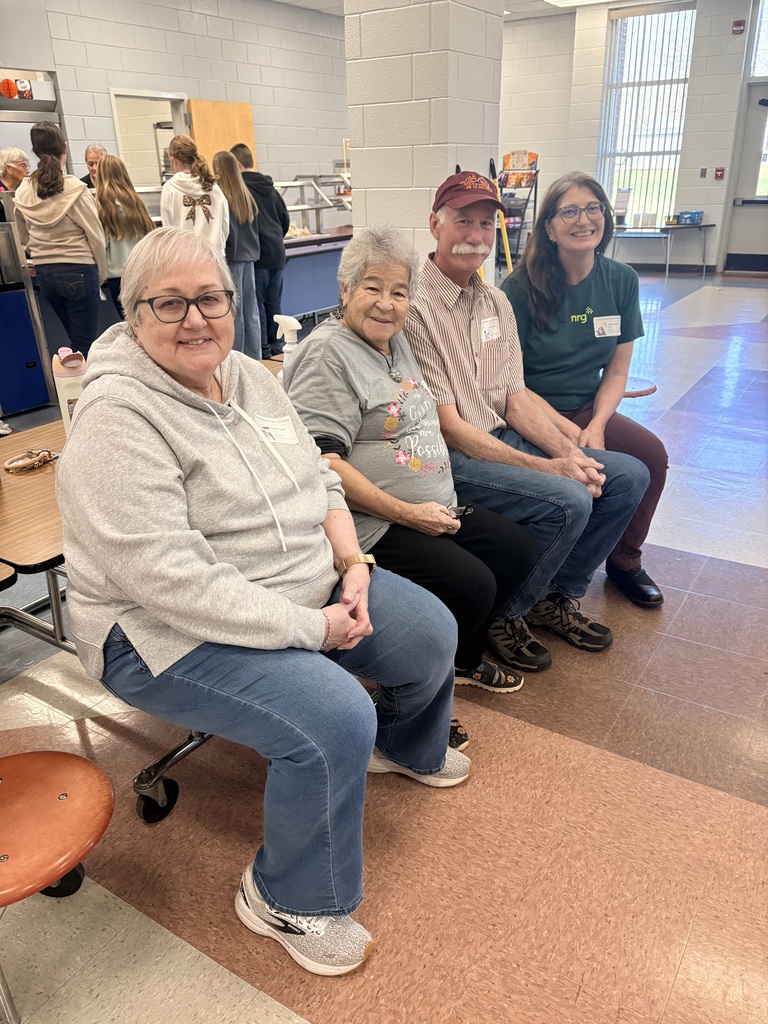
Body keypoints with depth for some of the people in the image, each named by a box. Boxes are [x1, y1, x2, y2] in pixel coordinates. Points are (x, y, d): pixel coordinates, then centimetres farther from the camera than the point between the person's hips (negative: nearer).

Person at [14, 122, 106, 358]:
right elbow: (95, 236, -9)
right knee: (85, 344, 1)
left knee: (76, 339, 19)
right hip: (78, 271, -6)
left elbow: (24, 239, 10)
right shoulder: (75, 190, -13)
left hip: (43, 273, 6)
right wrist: (101, 273, 4)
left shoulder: (23, 193, 1)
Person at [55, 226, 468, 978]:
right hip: (172, 635, -8)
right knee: (335, 721, -26)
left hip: (307, 588, 8)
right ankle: (286, 901, 4)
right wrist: (312, 627, -25)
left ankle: (405, 746, 40)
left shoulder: (249, 377, 4)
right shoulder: (118, 420, -21)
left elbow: (319, 481, 11)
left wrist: (352, 565, -7)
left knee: (431, 633, 6)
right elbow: (169, 579, -28)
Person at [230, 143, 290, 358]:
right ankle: (276, 344, 18)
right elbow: (285, 218, 18)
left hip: (257, 253, -7)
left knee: (257, 302, -1)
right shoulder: (269, 187, 14)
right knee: (274, 301, 12)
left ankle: (262, 348, 1)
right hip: (277, 253, 7)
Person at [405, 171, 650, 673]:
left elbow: (515, 396, 11)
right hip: (451, 457, -8)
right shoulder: (416, 308, -14)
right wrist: (546, 467, -20)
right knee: (567, 500, -27)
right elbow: (448, 426, -18)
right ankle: (501, 615, -1)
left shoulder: (496, 301, 12)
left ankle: (557, 597, 15)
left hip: (506, 438, 8)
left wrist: (569, 453, -6)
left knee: (629, 475, 1)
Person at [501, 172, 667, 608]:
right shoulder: (521, 288, -11)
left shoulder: (622, 281, 2)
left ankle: (625, 560, 8)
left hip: (589, 409, 5)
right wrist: (570, 433, -20)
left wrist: (596, 427, -13)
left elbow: (617, 370, 5)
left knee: (652, 453, -17)